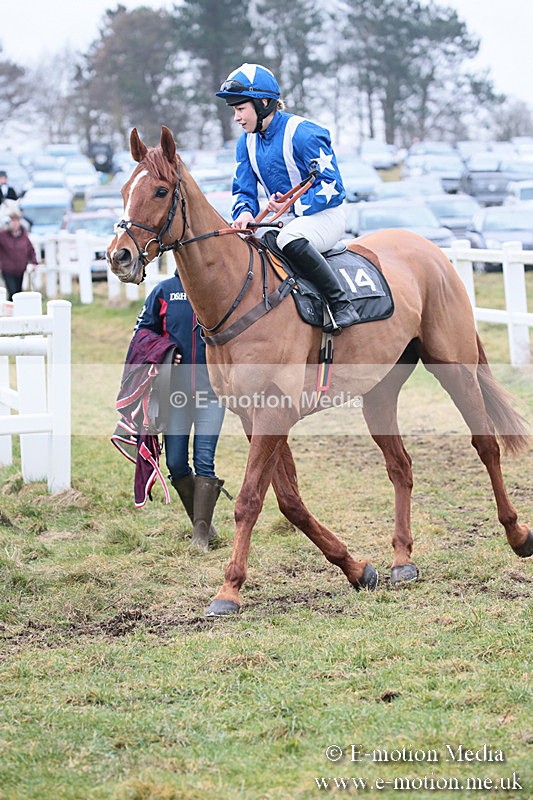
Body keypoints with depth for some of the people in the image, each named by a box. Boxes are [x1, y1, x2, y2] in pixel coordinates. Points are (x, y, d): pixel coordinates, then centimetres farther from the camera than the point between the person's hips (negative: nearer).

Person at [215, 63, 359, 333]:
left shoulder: (302, 133, -19)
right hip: (286, 221, 8)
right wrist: (245, 212, -18)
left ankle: (341, 305, -34)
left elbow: (332, 186, -18)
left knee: (291, 239, -40)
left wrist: (295, 205, -28)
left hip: (323, 216, -8)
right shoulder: (247, 142, 5)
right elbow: (243, 190, 6)